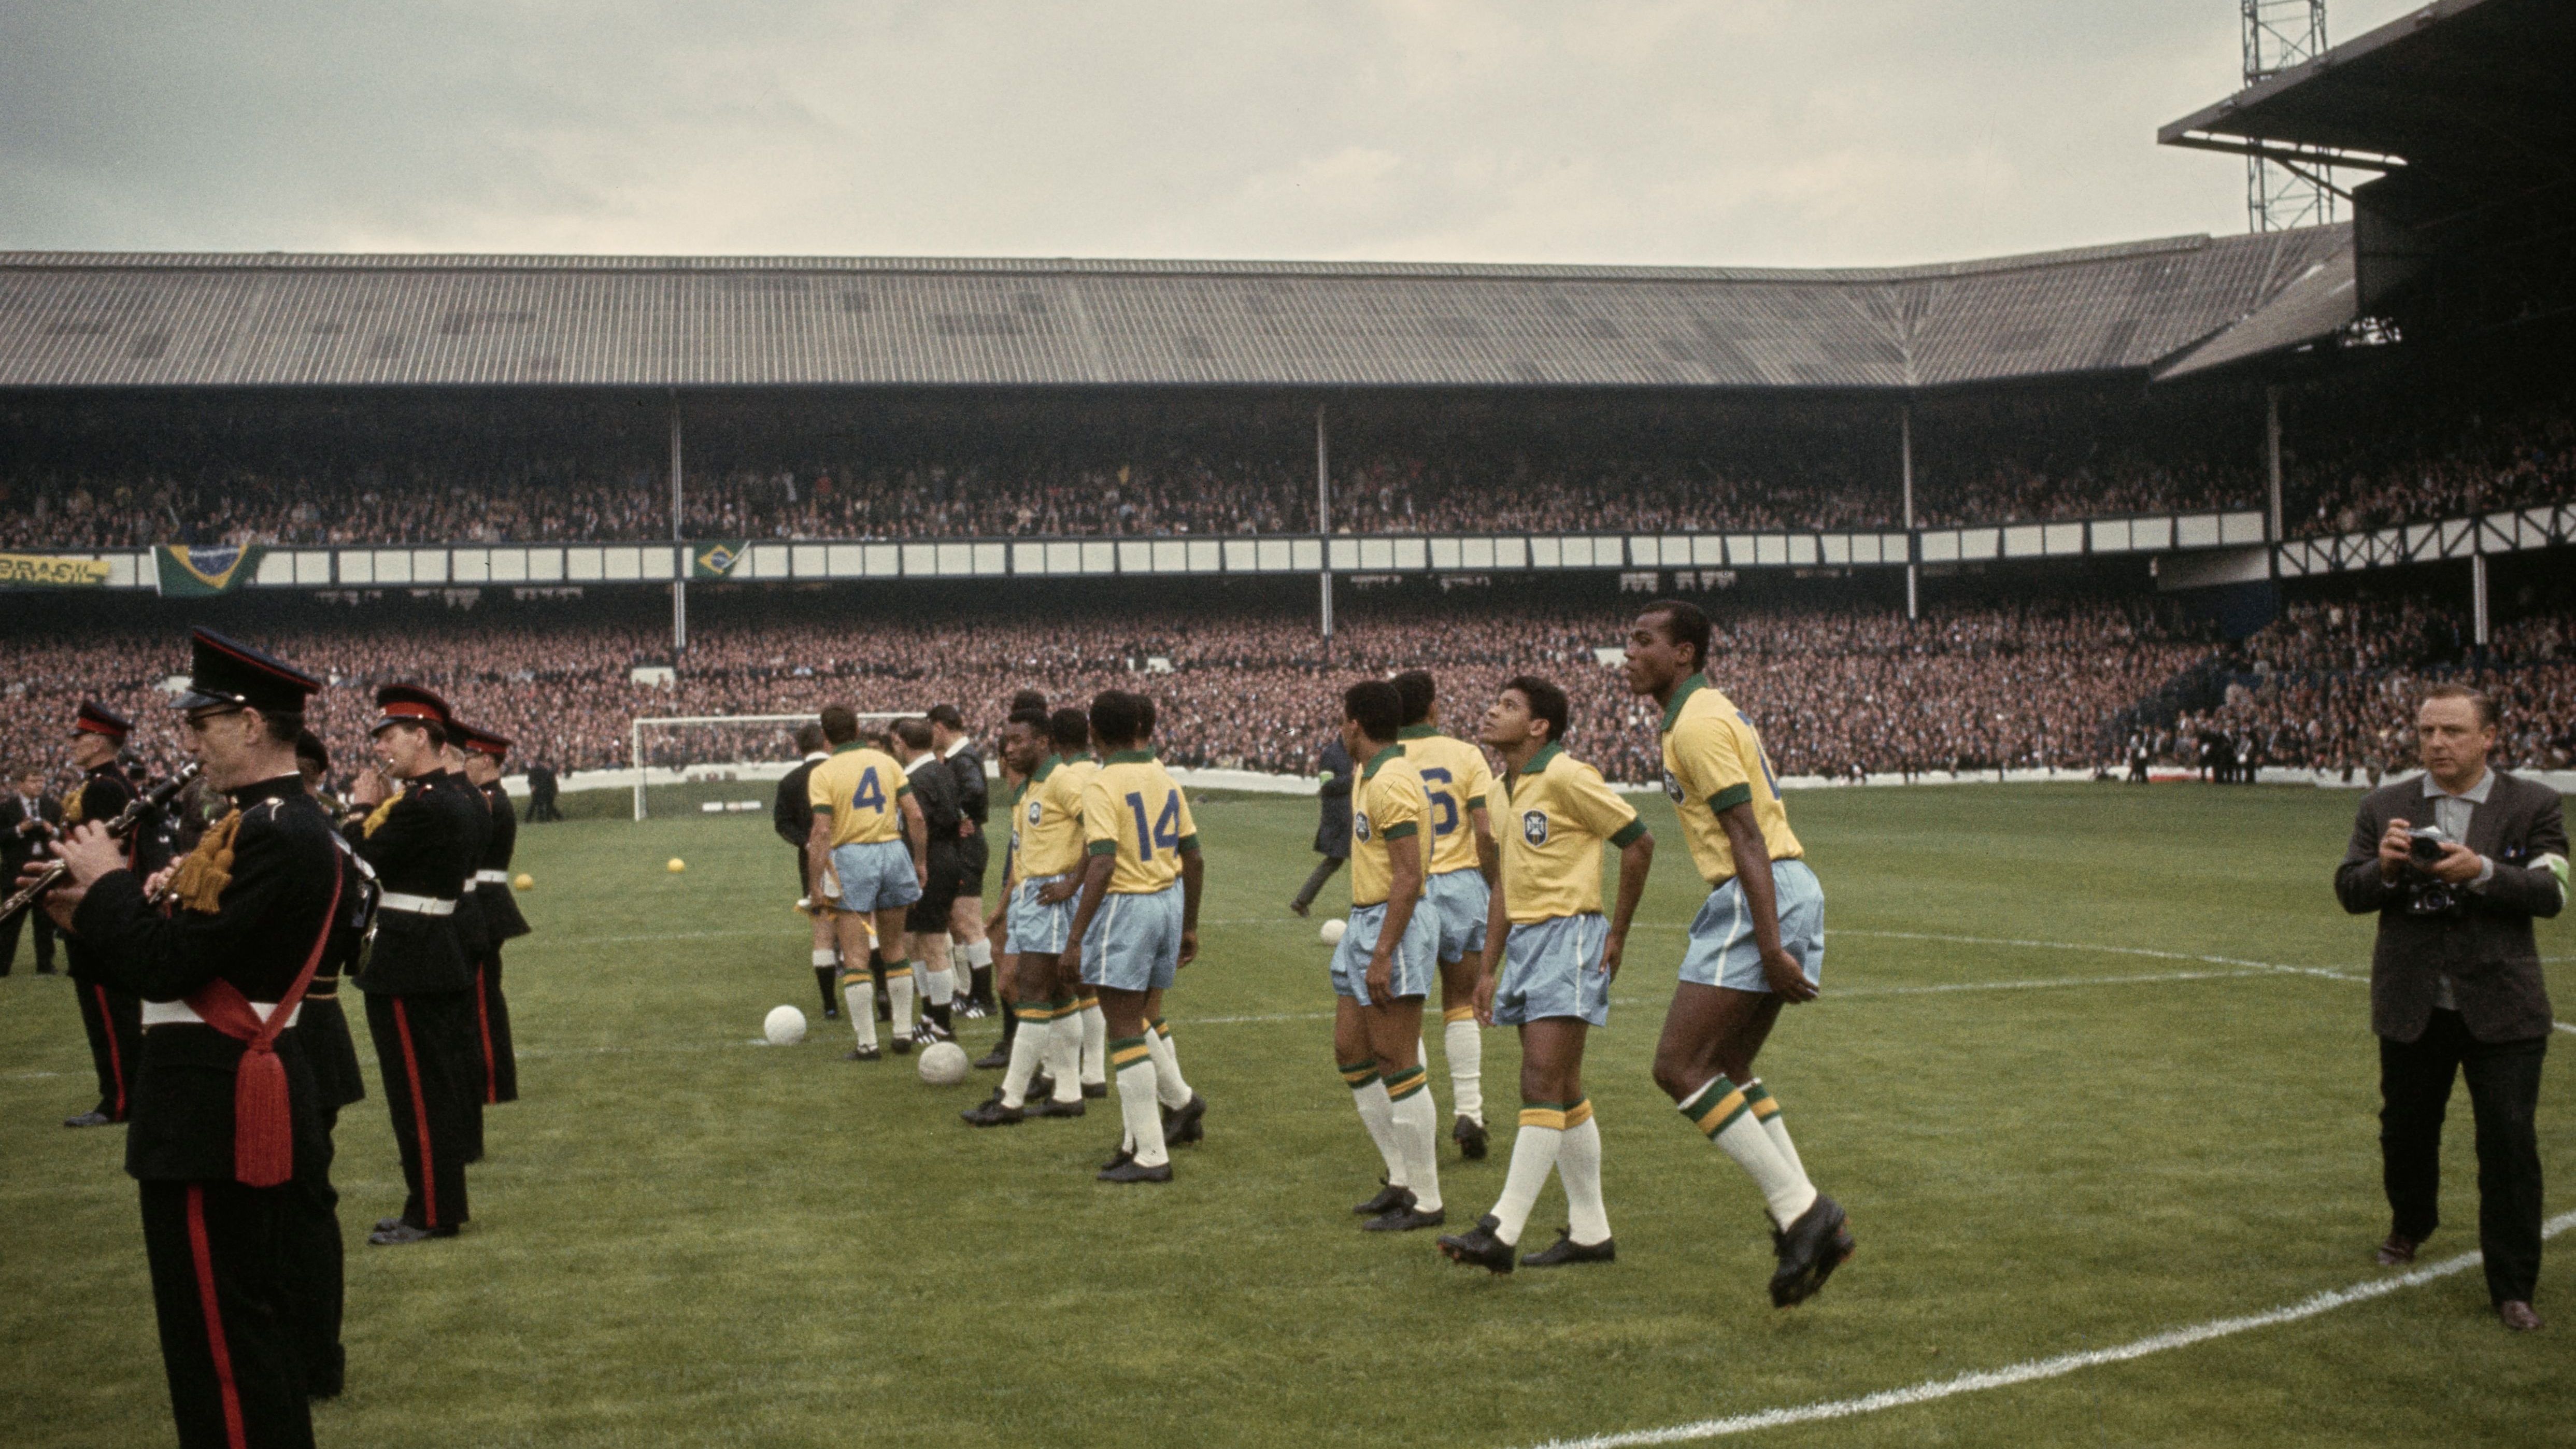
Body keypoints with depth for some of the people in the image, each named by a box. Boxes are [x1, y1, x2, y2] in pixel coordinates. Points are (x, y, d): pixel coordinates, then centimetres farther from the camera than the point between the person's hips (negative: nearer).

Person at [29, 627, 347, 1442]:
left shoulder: (273, 837, -20)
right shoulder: (284, 823, 12)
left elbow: (166, 968, -23)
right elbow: (192, 960, 15)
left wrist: (108, 882, -9)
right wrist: (93, 919, 5)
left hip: (216, 1114, -10)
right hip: (253, 1100, 10)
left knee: (216, 1338, -1)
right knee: (252, 1313, 19)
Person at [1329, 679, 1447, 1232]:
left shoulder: (1391, 783, -18)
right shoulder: (1369, 776, 14)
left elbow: (1409, 877, -23)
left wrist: (1382, 955, -25)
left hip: (1392, 927, -11)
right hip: (1364, 922, 11)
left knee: (1396, 1065, -6)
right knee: (1350, 1052, 12)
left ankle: (1425, 1200, 1)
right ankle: (1402, 1179, 20)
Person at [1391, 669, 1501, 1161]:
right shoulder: (1466, 755, -1)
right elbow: (1485, 833, -6)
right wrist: (1496, 889, 5)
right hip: (1461, 884, 0)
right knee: (1461, 1007, 12)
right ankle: (1469, 1111, 5)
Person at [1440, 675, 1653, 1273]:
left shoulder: (1565, 777, -11)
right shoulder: (1503, 792, 14)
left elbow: (1638, 842, -10)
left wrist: (1616, 933, -6)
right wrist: (1488, 966, 18)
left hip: (1568, 937, -9)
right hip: (1524, 940, 9)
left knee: (1543, 1084, -12)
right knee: (1562, 1092, 11)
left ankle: (1501, 1231, -15)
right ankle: (1590, 1231, 18)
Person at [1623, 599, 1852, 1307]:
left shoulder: (1697, 724, -12)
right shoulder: (1713, 712, 20)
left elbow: (1747, 836, -19)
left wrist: (1769, 944, -23)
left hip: (1758, 897, -10)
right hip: (1792, 885, 11)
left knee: (1680, 1068, -9)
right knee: (1727, 1072, 15)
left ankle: (1800, 1209, -9)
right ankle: (1813, 1221, 13)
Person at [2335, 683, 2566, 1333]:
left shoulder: (2533, 805, -1)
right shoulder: (2384, 807, 4)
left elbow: (2551, 892, -11)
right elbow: (2348, 891, 1)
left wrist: (2482, 871, -27)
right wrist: (2384, 868, -21)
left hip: (2500, 1007, -2)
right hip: (2411, 1006, 3)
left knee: (2510, 1144, -4)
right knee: (2406, 1129, 18)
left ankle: (2513, 1287, 6)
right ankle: (2410, 1224, 46)